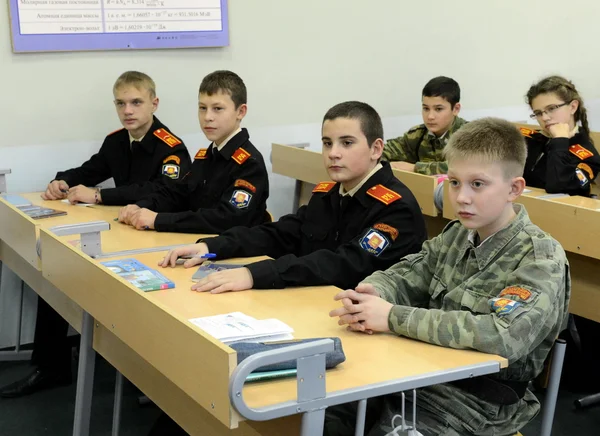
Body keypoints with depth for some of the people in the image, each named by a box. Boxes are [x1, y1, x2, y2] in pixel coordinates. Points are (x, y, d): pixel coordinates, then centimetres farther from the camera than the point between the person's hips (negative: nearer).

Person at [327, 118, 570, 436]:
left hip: (480, 398, -6)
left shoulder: (541, 259, -14)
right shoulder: (458, 235, 7)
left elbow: (504, 335, -28)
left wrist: (393, 318, -27)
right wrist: (371, 294, -16)